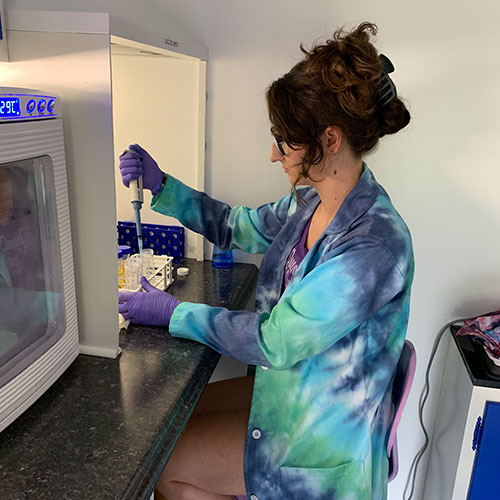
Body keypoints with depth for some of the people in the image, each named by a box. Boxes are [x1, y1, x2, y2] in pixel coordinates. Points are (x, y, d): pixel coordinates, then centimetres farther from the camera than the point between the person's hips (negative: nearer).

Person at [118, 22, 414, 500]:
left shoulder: (373, 245, -32)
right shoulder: (309, 201, -4)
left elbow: (273, 342, -28)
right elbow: (235, 226, 9)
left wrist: (172, 312, -18)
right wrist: (161, 186, -2)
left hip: (322, 436, -7)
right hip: (285, 386, 8)